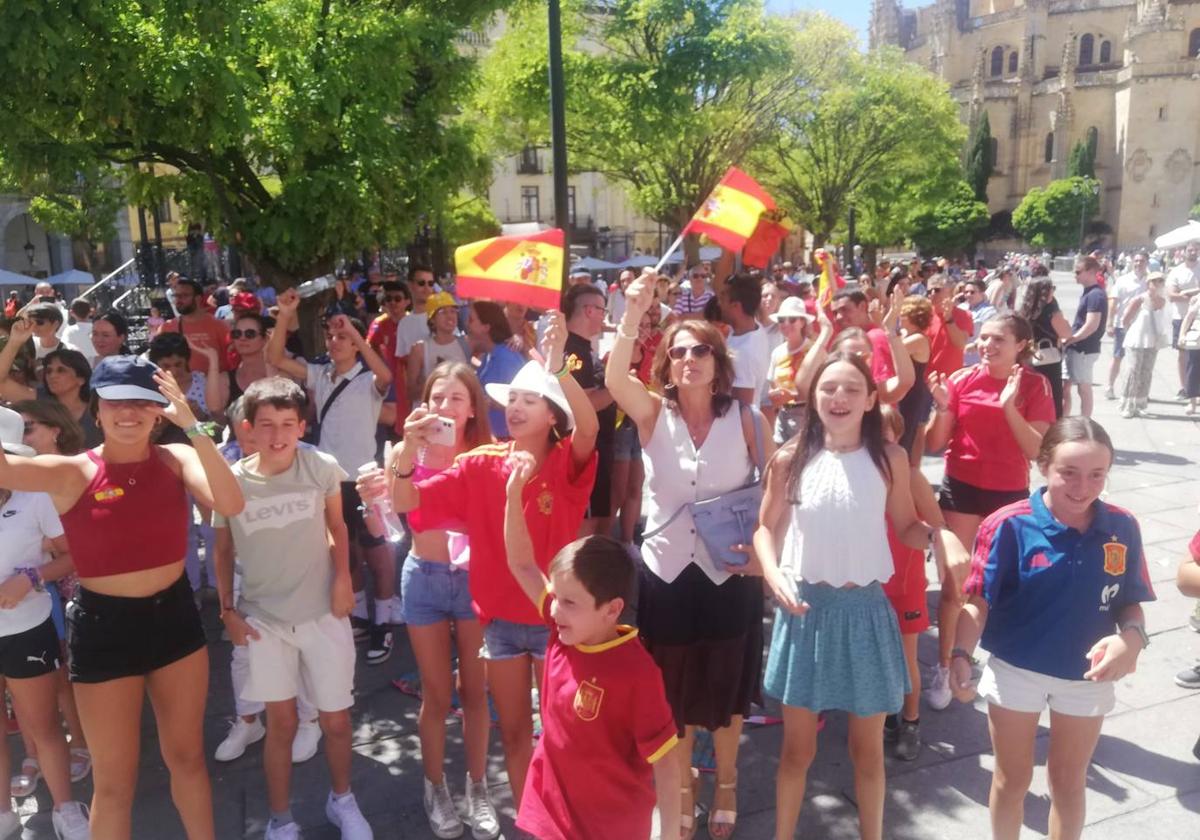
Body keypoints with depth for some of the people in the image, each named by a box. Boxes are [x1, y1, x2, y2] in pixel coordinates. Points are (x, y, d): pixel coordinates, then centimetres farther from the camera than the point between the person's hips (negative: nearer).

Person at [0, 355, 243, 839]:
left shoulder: (176, 460, -5)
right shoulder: (73, 474, -10)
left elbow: (230, 504, -24)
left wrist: (191, 425, -27)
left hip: (175, 616, 2)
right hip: (104, 627, -2)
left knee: (187, 755, 21)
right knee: (115, 779, 13)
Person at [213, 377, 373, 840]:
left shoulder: (322, 469, -9)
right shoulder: (231, 481, -9)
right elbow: (224, 550, 5)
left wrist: (343, 578, -6)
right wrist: (227, 610, 3)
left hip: (323, 613, 0)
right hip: (263, 619, 0)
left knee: (335, 720, 9)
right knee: (281, 721, 10)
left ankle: (342, 800, 36)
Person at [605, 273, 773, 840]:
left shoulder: (746, 419, -7)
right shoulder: (653, 412, -7)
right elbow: (614, 379, -28)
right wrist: (632, 315, -40)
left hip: (730, 575, 0)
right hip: (665, 571, 0)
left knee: (726, 688, 17)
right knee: (673, 690, 15)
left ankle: (725, 782, 43)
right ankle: (682, 784, 40)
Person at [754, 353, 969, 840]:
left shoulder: (889, 458, -6)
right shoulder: (790, 460, -5)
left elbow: (905, 527, 3)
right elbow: (766, 528, 6)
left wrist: (939, 535, -18)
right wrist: (774, 574, -10)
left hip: (865, 609, 0)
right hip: (805, 608, 0)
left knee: (868, 749, 16)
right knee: (797, 747, 13)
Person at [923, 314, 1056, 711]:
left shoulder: (1034, 386, -7)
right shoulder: (961, 380, -7)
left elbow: (1036, 450, -15)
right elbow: (934, 444, -5)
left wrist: (1009, 406, -26)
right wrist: (942, 406, -23)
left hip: (1010, 493, 0)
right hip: (961, 489, 0)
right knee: (953, 584, 4)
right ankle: (943, 668, 16)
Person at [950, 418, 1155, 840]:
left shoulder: (1122, 528, -10)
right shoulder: (1010, 525, -20)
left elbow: (1129, 602, 0)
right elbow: (978, 601, -17)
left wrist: (1132, 635, -21)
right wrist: (961, 655, -31)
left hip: (1087, 676, 3)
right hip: (1016, 670, -2)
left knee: (1069, 781, 22)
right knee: (1012, 779, 17)